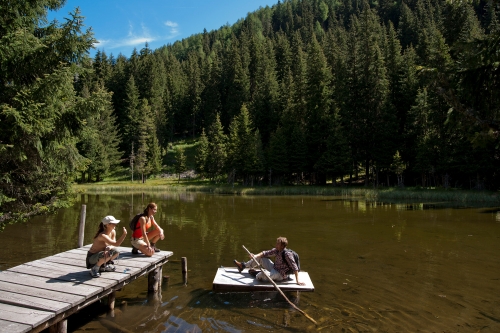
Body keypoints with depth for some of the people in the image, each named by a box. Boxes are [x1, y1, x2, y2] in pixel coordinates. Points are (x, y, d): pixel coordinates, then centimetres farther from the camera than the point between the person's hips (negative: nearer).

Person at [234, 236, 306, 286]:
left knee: (264, 274, -35)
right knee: (260, 258, 10)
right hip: (274, 268, 8)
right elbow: (265, 253, 1)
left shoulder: (287, 254, -27)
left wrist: (297, 281, -30)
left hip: (280, 275, -8)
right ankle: (243, 266, 21)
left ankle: (256, 274, 2)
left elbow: (295, 268, -27)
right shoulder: (276, 250, -4)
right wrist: (255, 256, -15)